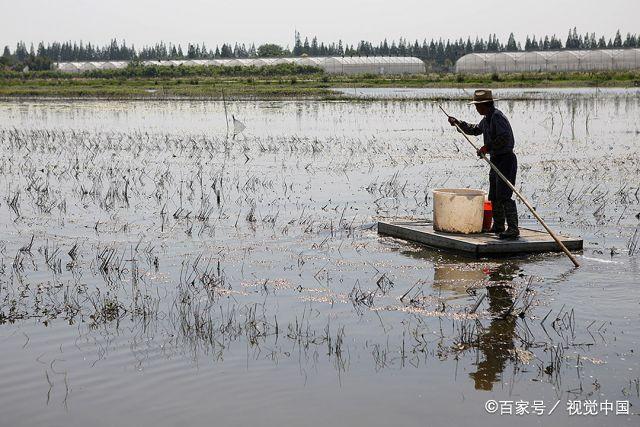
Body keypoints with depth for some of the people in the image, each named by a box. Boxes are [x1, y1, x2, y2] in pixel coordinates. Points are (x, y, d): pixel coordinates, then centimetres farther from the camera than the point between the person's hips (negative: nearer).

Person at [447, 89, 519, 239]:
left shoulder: (497, 116, -16)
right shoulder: (487, 118, 16)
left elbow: (504, 137, -27)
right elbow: (475, 130, 35)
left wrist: (487, 147, -21)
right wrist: (458, 123, 37)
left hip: (506, 159, -11)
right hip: (496, 160, 11)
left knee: (504, 196, -16)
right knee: (494, 196, 15)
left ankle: (513, 228, -18)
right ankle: (498, 226, 26)